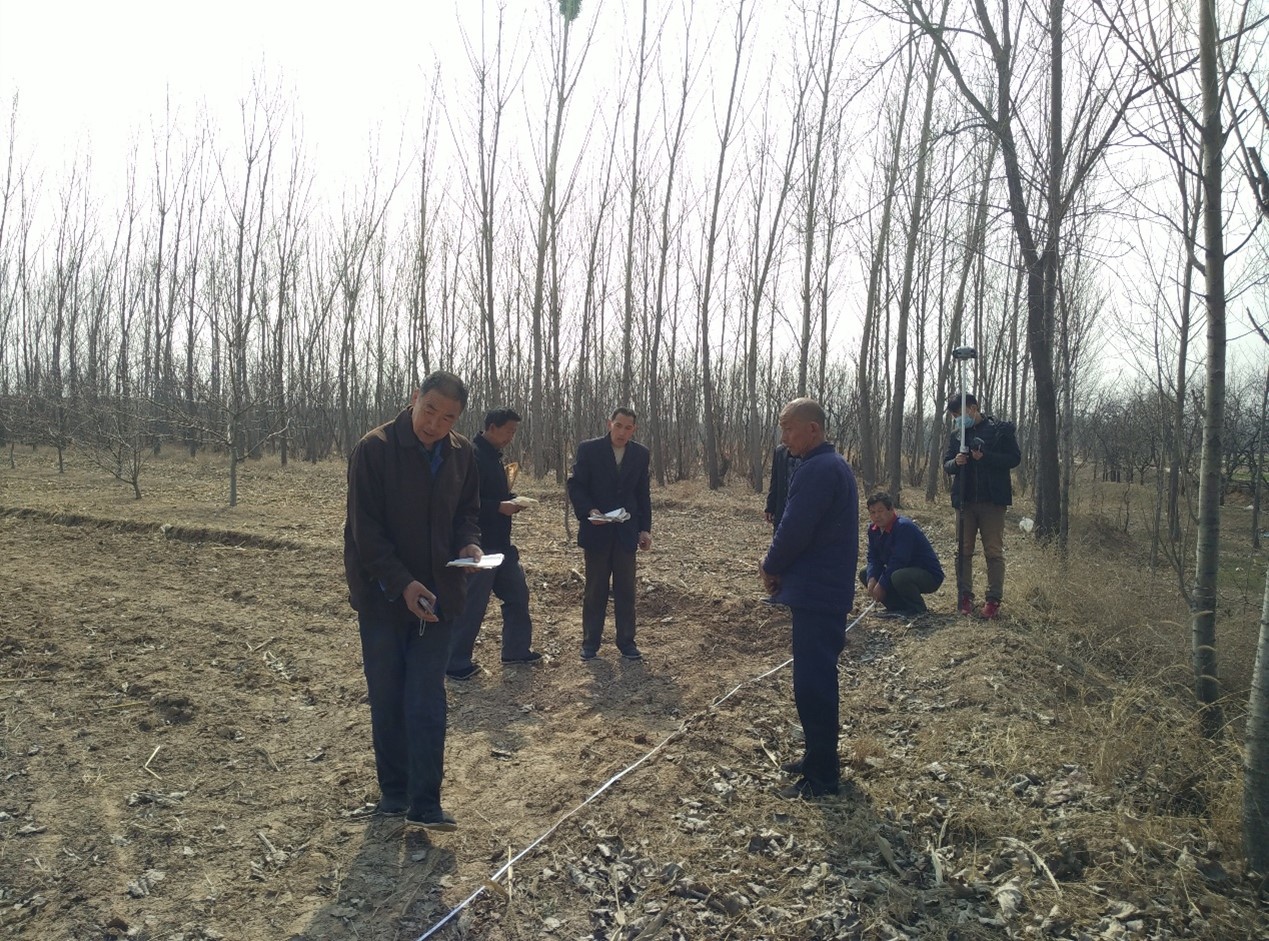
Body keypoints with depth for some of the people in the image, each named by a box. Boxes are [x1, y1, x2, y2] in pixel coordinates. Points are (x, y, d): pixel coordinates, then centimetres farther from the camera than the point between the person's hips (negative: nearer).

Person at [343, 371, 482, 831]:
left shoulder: (462, 454, 1)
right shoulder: (374, 449, -13)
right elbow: (365, 528, -15)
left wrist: (470, 544, -9)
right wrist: (402, 583, -22)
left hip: (436, 594, 3)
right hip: (383, 594, -2)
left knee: (428, 701, 1)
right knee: (388, 698, 9)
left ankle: (424, 803, 7)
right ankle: (393, 790, 26)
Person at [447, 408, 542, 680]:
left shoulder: (493, 456, 13)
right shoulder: (472, 456, -17)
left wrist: (510, 499, 5)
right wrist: (500, 507, -22)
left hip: (500, 544, 10)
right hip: (479, 545, -10)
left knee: (517, 593, 15)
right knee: (472, 605, -1)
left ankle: (517, 650, 29)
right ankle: (455, 662, 12)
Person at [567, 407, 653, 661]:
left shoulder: (641, 454, 4)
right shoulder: (589, 449, -5)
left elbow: (643, 494, 9)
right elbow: (575, 485, -5)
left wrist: (645, 528, 5)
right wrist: (589, 511, -20)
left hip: (626, 530, 2)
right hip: (597, 530, -2)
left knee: (626, 589, 5)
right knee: (596, 589, 5)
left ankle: (626, 642, 14)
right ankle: (590, 642, 15)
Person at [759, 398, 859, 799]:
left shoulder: (817, 470, -19)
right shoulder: (833, 465, 14)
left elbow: (794, 531, -21)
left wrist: (771, 567, -3)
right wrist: (778, 565, 8)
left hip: (816, 593, -11)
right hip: (826, 589, 11)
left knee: (812, 682, -3)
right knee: (818, 679, 18)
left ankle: (822, 775, 7)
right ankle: (820, 756, 31)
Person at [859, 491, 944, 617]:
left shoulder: (904, 527, -25)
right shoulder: (873, 529, 2)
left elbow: (898, 561, -29)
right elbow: (873, 558, 2)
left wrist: (881, 585, -24)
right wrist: (871, 579, -17)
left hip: (929, 576, -9)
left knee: (899, 577, -39)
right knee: (865, 574, 4)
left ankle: (919, 610, -10)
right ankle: (900, 607, 7)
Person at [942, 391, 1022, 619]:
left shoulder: (1001, 429, -1)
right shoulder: (957, 434, 11)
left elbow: (1015, 458, -5)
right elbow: (946, 465, 13)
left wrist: (985, 457, -18)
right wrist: (956, 462, -11)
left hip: (992, 500, -4)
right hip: (965, 499, 4)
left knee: (994, 551, -1)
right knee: (963, 551, 6)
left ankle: (994, 599, 4)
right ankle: (965, 596, 14)